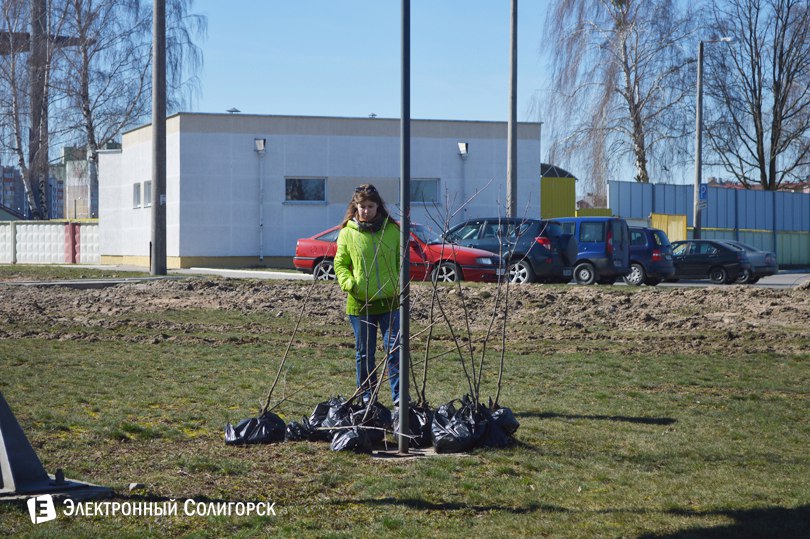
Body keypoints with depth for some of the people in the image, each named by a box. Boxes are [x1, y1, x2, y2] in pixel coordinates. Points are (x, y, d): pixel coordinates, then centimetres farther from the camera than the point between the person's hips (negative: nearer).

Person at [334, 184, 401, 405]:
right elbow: (340, 264, 7)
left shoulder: (392, 230, 3)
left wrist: (401, 285, -2)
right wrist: (349, 283, -11)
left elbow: (401, 260, 12)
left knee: (395, 349, -5)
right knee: (364, 353, 10)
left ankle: (399, 396, 0)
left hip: (390, 301, 0)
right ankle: (366, 397, 21)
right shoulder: (347, 233, 1)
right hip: (359, 303, 0)